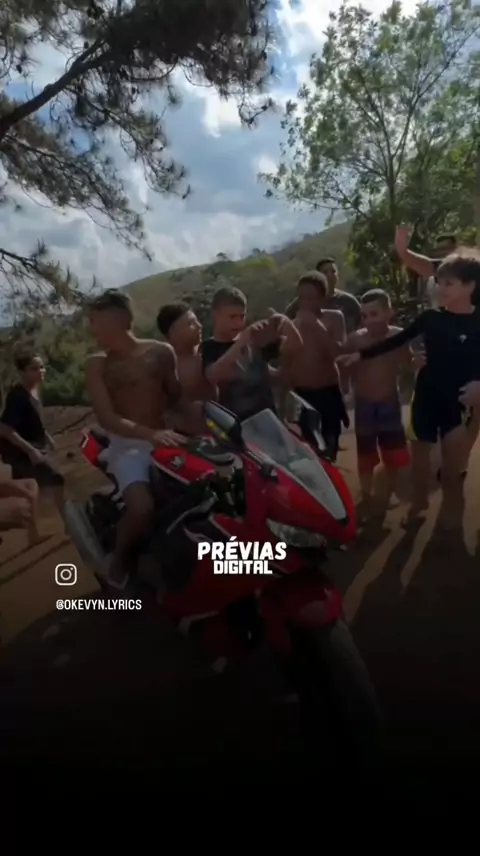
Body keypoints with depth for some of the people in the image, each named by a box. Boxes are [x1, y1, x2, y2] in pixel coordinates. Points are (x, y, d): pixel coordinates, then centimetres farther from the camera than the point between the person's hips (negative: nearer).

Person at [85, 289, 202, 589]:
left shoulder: (161, 352, 5)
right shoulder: (97, 365, -2)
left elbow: (175, 398, 14)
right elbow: (107, 418, -13)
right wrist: (150, 434, -30)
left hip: (164, 440, 4)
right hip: (127, 445, -4)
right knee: (142, 507, -30)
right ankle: (120, 563, -1)